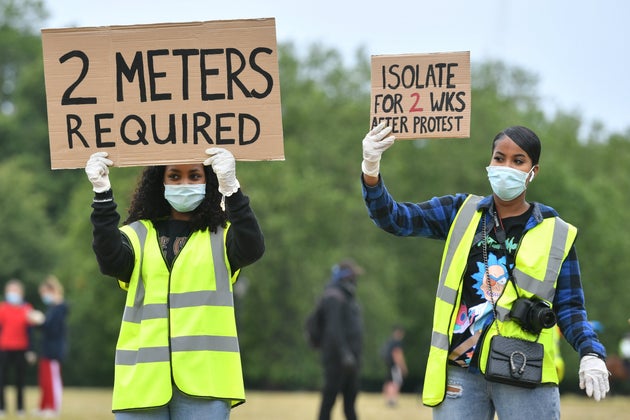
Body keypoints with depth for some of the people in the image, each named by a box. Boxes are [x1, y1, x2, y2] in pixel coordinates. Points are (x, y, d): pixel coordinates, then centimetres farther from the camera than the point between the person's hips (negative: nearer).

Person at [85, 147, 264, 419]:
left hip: (203, 379, -2)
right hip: (143, 377, 2)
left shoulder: (221, 236, 10)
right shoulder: (139, 234, 13)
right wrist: (102, 194, -19)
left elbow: (251, 249, -12)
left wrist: (231, 187, -26)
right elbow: (110, 261, -8)